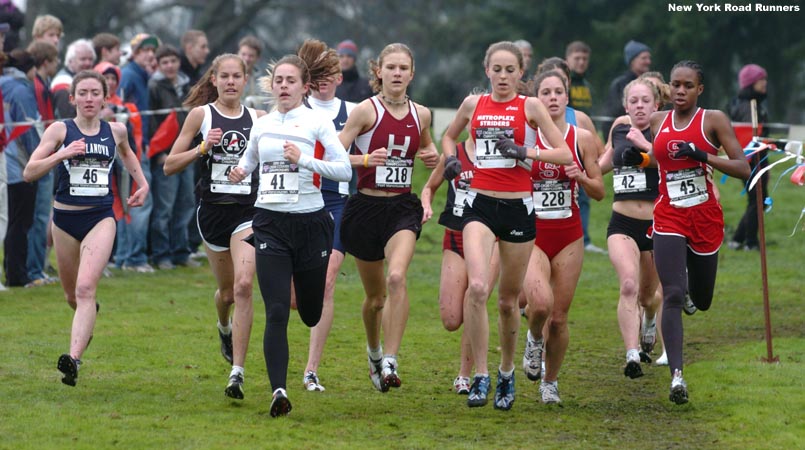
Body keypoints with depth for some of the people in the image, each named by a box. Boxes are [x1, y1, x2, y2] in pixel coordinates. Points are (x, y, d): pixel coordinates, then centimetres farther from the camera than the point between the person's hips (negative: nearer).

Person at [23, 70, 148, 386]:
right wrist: (61, 155, -24)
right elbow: (29, 172, -12)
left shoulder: (116, 131, 5)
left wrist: (142, 183, 20)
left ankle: (74, 358, -30)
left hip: (101, 219, -1)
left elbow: (126, 152, 30)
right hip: (65, 219, 1)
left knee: (85, 289, -20)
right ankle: (90, 314, 53)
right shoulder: (60, 130, -4)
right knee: (72, 295, 16)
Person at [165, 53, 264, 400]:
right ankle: (225, 327, 52)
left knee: (243, 285, -18)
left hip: (248, 210, 0)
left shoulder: (258, 118, 5)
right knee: (227, 289, 13)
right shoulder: (201, 114, 0)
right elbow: (170, 165, 0)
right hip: (213, 211, 0)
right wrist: (203, 147, -14)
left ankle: (237, 373, -18)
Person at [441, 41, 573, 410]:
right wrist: (451, 158, 8)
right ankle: (480, 377, -16)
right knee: (477, 287, -22)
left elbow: (565, 154, -4)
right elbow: (448, 136, 28)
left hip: (518, 208, -1)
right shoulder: (473, 104, 9)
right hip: (480, 204, 1)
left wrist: (526, 152, -16)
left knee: (508, 299, 9)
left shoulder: (530, 107, 1)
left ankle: (506, 374, 30)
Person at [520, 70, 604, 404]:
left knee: (559, 318, 3)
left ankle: (550, 382, 25)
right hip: (531, 234, -2)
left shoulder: (582, 138, 2)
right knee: (541, 302, -26)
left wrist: (580, 177, -13)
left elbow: (599, 192, 6)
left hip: (569, 236, 2)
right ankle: (535, 338, 10)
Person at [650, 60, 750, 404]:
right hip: (669, 220, 0)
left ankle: (691, 281, 54)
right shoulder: (657, 122, 5)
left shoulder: (713, 120, -4)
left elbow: (743, 169, -11)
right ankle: (676, 375, -25)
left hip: (705, 220, 0)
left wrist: (703, 156, -23)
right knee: (672, 296, -18)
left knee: (701, 301, 15)